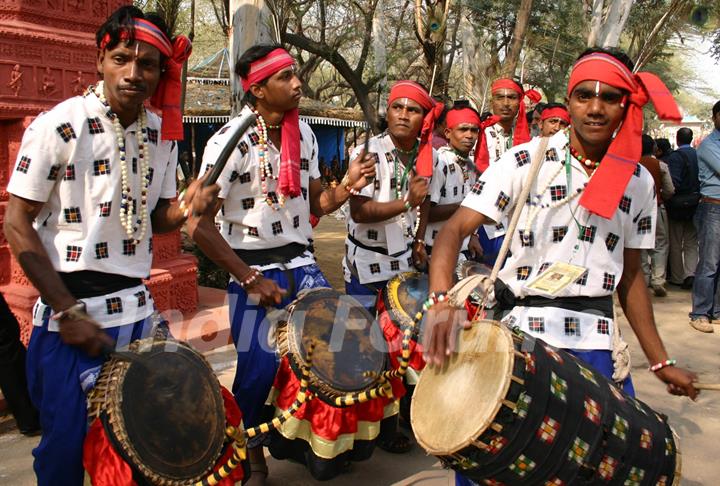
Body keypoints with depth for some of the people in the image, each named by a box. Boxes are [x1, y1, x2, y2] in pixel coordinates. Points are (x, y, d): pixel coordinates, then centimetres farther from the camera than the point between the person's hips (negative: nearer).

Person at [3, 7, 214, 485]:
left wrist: (185, 208, -11)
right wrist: (67, 312, -14)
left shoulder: (163, 135, 3)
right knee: (68, 440, 7)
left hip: (137, 308, 5)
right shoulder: (58, 126, -12)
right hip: (70, 307, -4)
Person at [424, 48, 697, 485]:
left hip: (597, 344, 4)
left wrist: (661, 361, 13)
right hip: (521, 334, -3)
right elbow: (456, 228, -17)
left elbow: (631, 275, 12)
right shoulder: (526, 162, -8)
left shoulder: (640, 182, 5)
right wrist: (442, 299, -35)